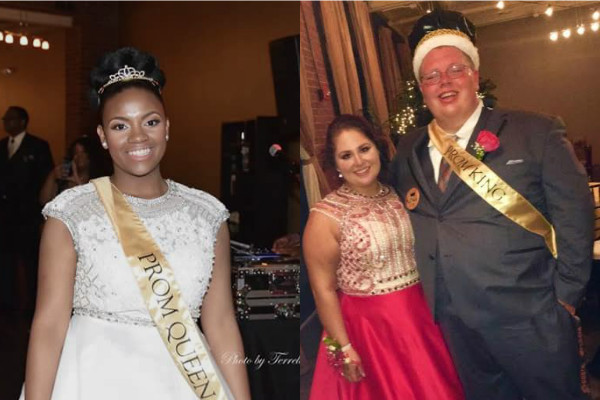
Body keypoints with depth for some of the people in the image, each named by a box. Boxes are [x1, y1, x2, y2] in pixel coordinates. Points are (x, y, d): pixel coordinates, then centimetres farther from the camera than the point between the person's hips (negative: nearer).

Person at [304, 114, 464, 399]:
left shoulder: (398, 196, 2)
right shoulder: (326, 217, -15)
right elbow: (324, 290, -14)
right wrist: (343, 348, -14)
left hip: (419, 319, 5)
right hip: (368, 329, -5)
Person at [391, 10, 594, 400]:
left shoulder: (537, 133, -7)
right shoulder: (408, 151, 5)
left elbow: (575, 216, -7)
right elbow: (404, 222, 11)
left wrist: (565, 296, -7)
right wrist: (425, 299, 6)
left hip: (532, 323, -3)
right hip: (454, 324, 4)